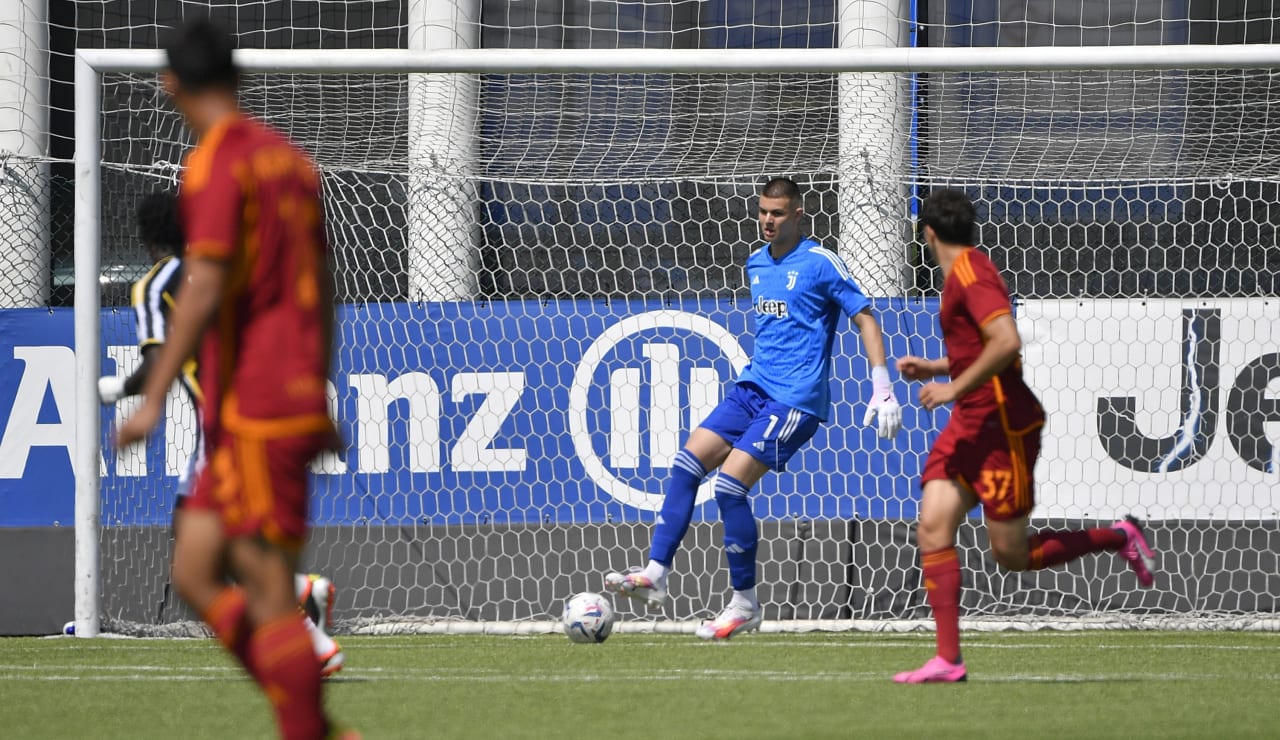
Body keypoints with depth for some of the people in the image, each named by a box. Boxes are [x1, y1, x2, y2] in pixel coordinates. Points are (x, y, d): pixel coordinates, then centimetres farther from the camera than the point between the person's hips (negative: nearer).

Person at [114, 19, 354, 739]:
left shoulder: (216, 163, -11)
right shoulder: (290, 157, 16)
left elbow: (203, 292, -19)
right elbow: (322, 289, 21)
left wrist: (153, 400, -18)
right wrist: (320, 398, 28)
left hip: (251, 414, -9)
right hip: (298, 402, 9)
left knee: (269, 595, -6)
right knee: (196, 573, 9)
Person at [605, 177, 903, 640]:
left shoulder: (820, 263, -8)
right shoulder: (756, 264, 15)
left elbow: (865, 319, -7)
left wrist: (882, 388, -13)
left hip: (795, 401, -8)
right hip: (752, 389, 8)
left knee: (730, 484, -17)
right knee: (687, 463, -6)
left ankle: (745, 605, -6)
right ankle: (655, 575, -8)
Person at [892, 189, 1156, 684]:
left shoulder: (970, 274, -16)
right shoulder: (965, 272, 15)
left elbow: (1006, 342, -29)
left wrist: (954, 388, -22)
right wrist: (934, 368, 21)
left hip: (1002, 426, -10)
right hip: (971, 425, 10)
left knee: (1012, 555, -4)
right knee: (933, 527, -4)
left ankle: (1118, 538, 15)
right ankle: (947, 660, -7)